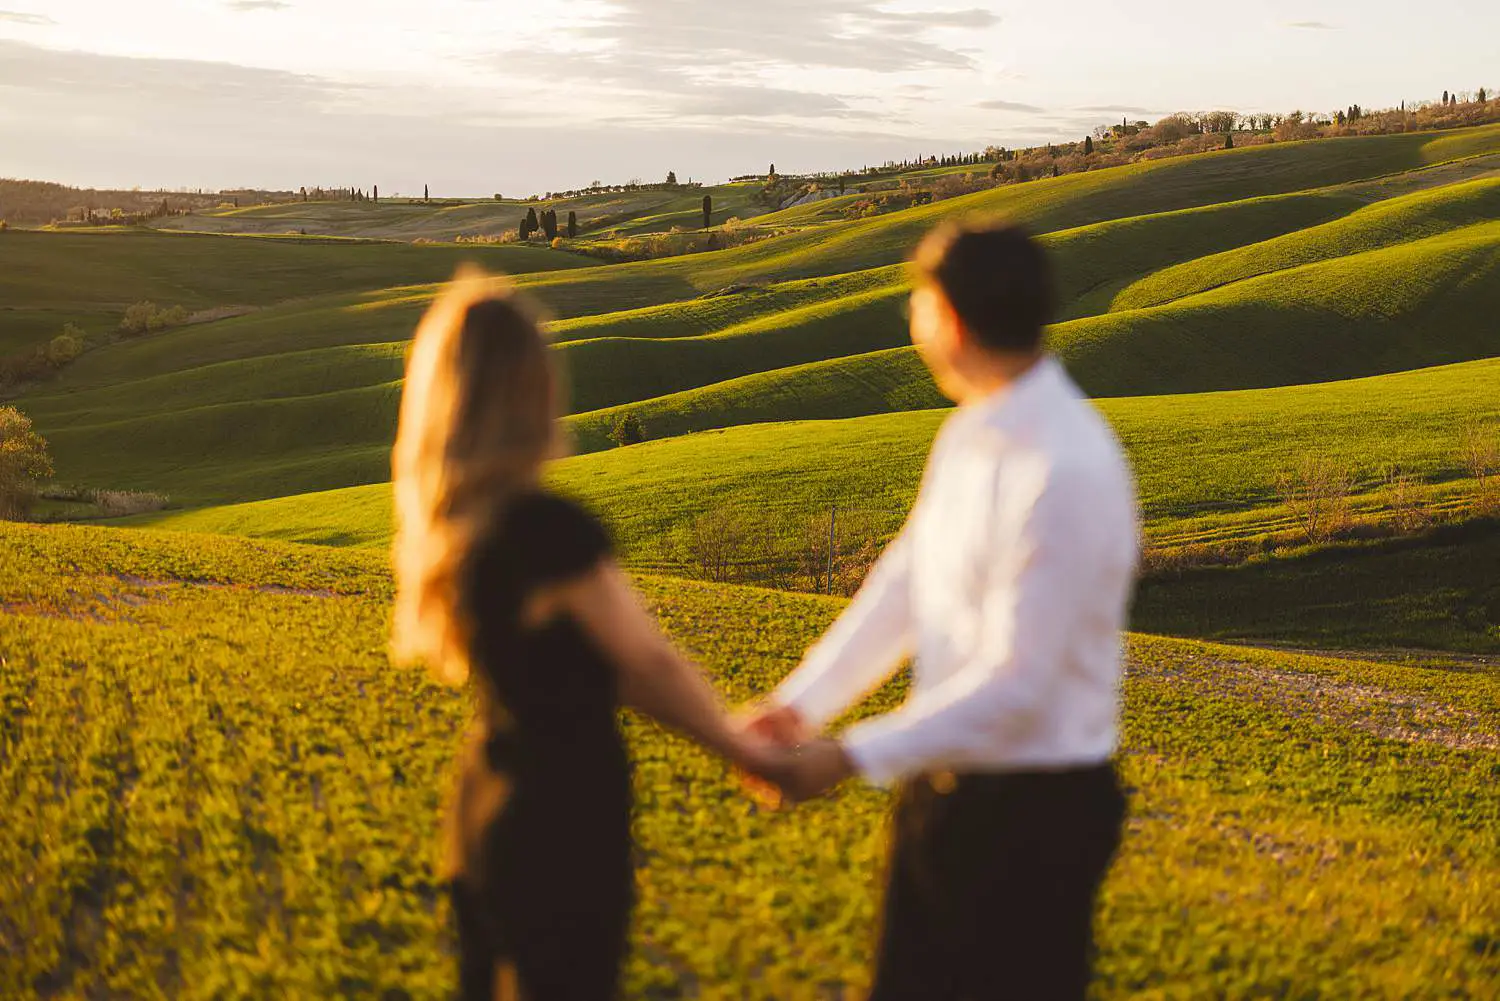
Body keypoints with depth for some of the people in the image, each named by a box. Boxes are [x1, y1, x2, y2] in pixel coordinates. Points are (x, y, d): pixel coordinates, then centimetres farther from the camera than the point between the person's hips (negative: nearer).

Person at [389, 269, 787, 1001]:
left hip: (486, 811, 8)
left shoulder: (442, 522, -1)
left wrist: (721, 734, 7)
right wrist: (739, 745, 5)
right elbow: (651, 663, -14)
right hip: (562, 829, -8)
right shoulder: (548, 529, -26)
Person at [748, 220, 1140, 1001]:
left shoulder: (1064, 473, -26)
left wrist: (852, 758, -22)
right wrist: (801, 703, -1)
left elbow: (1015, 686, -25)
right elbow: (903, 583, 7)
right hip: (945, 787, 8)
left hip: (1035, 813, -8)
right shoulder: (970, 433, 1)